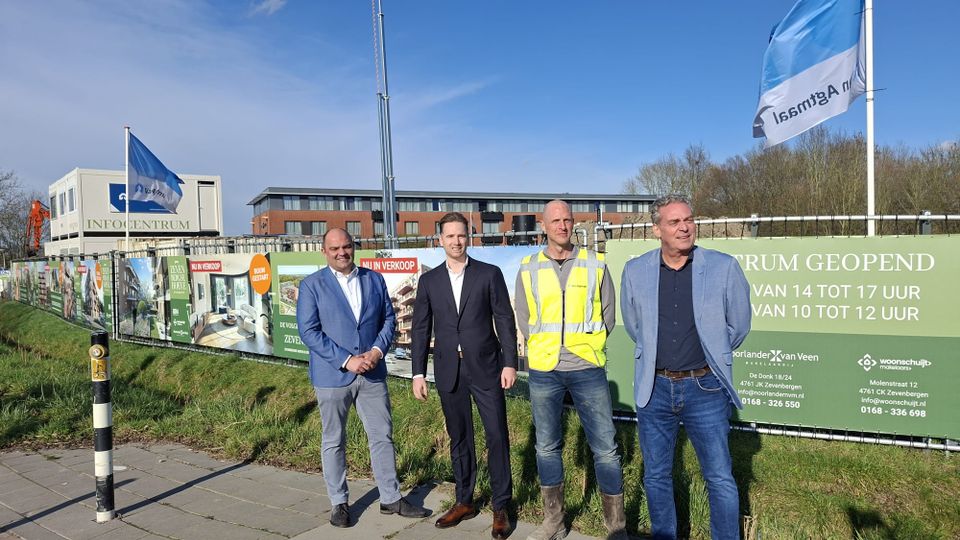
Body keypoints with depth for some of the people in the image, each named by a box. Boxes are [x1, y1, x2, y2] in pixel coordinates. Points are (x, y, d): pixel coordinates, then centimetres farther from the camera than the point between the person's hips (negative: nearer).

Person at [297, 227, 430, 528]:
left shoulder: (374, 280, 7)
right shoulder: (312, 285, -4)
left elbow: (389, 318, 8)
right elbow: (308, 331, -11)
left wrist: (377, 350, -10)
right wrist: (346, 361, -17)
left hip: (372, 372, 3)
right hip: (332, 375, -3)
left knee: (383, 436, 8)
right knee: (334, 441, 10)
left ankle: (391, 498, 22)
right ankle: (339, 503, 25)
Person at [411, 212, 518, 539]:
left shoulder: (489, 274, 0)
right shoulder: (429, 281, 6)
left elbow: (505, 321, -2)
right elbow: (421, 329, 7)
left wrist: (510, 363, -8)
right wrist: (418, 373, 4)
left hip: (485, 367, -2)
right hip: (448, 371, 3)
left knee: (497, 436, 1)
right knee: (459, 439, 13)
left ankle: (501, 507, 16)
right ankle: (464, 502, 28)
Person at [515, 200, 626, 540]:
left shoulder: (596, 264, 1)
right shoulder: (528, 269, 3)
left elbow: (608, 314, 6)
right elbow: (524, 320, 8)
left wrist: (585, 346, 2)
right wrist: (547, 349, 3)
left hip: (588, 368, -1)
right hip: (543, 371, 1)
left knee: (605, 448, 2)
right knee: (547, 447, 11)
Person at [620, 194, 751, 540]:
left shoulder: (724, 267, -7)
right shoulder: (635, 272, -2)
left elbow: (739, 325, 5)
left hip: (705, 387, -2)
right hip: (654, 388, 2)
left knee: (720, 479, 6)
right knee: (656, 476, 14)